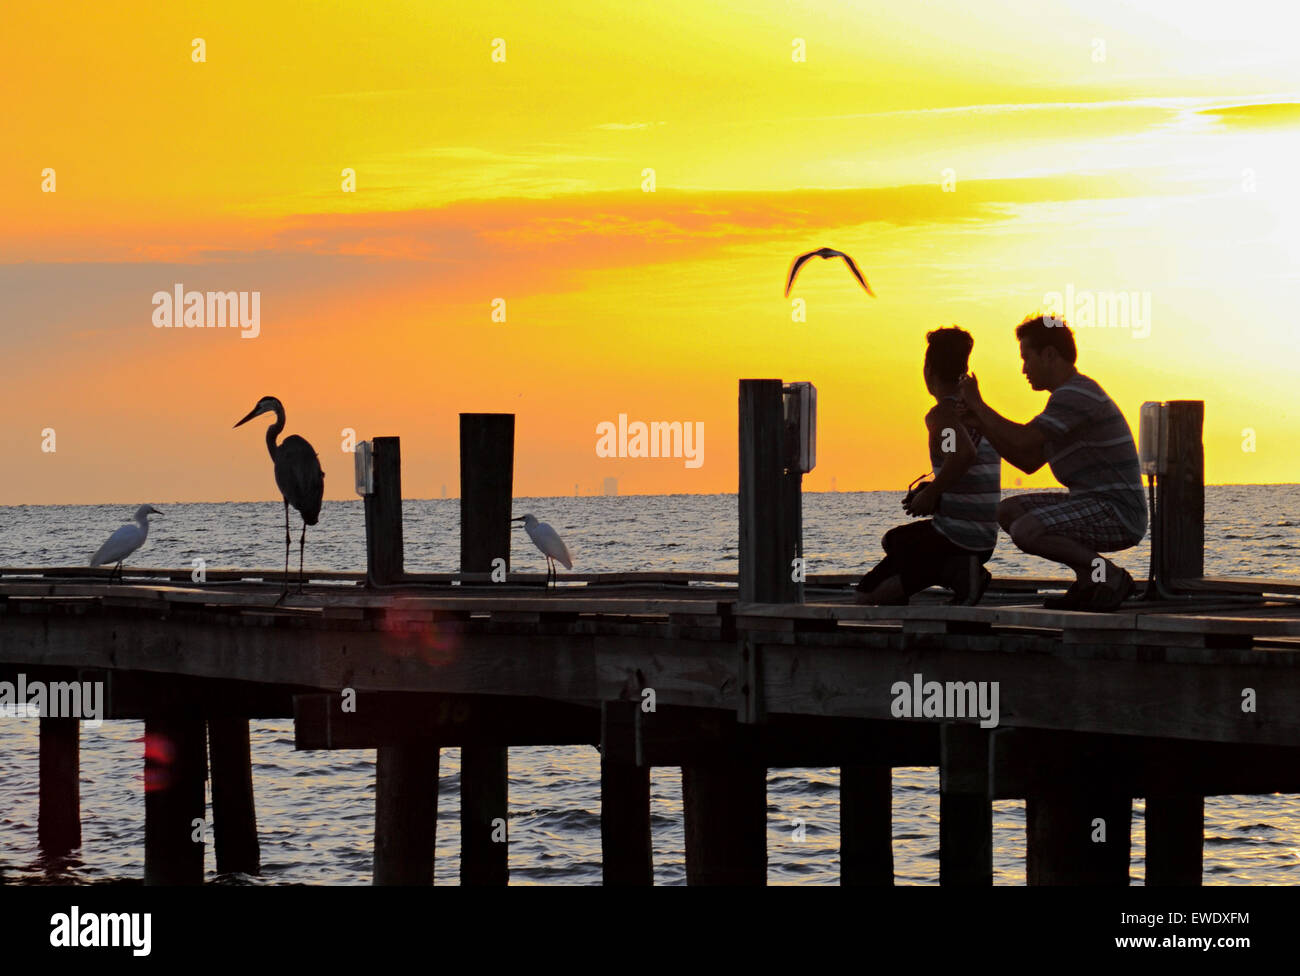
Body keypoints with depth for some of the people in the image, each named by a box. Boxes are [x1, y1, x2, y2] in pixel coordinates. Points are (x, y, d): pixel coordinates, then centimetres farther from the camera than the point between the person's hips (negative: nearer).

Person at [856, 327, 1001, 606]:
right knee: (893, 540, 34)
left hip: (952, 538, -9)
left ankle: (954, 573, -12)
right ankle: (958, 571, 10)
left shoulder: (942, 413, -13)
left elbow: (965, 453, -33)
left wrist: (930, 494, -20)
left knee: (865, 596, 1)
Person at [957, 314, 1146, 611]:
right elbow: (1029, 462, 20)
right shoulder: (1068, 397, 19)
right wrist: (980, 421, 13)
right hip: (1097, 506, 11)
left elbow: (1022, 440, -23)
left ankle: (1111, 577, -11)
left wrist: (977, 404, -9)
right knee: (1008, 511, 11)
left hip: (1118, 513, -11)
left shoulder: (1076, 394, -15)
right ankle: (1090, 576, 8)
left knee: (1026, 530, -25)